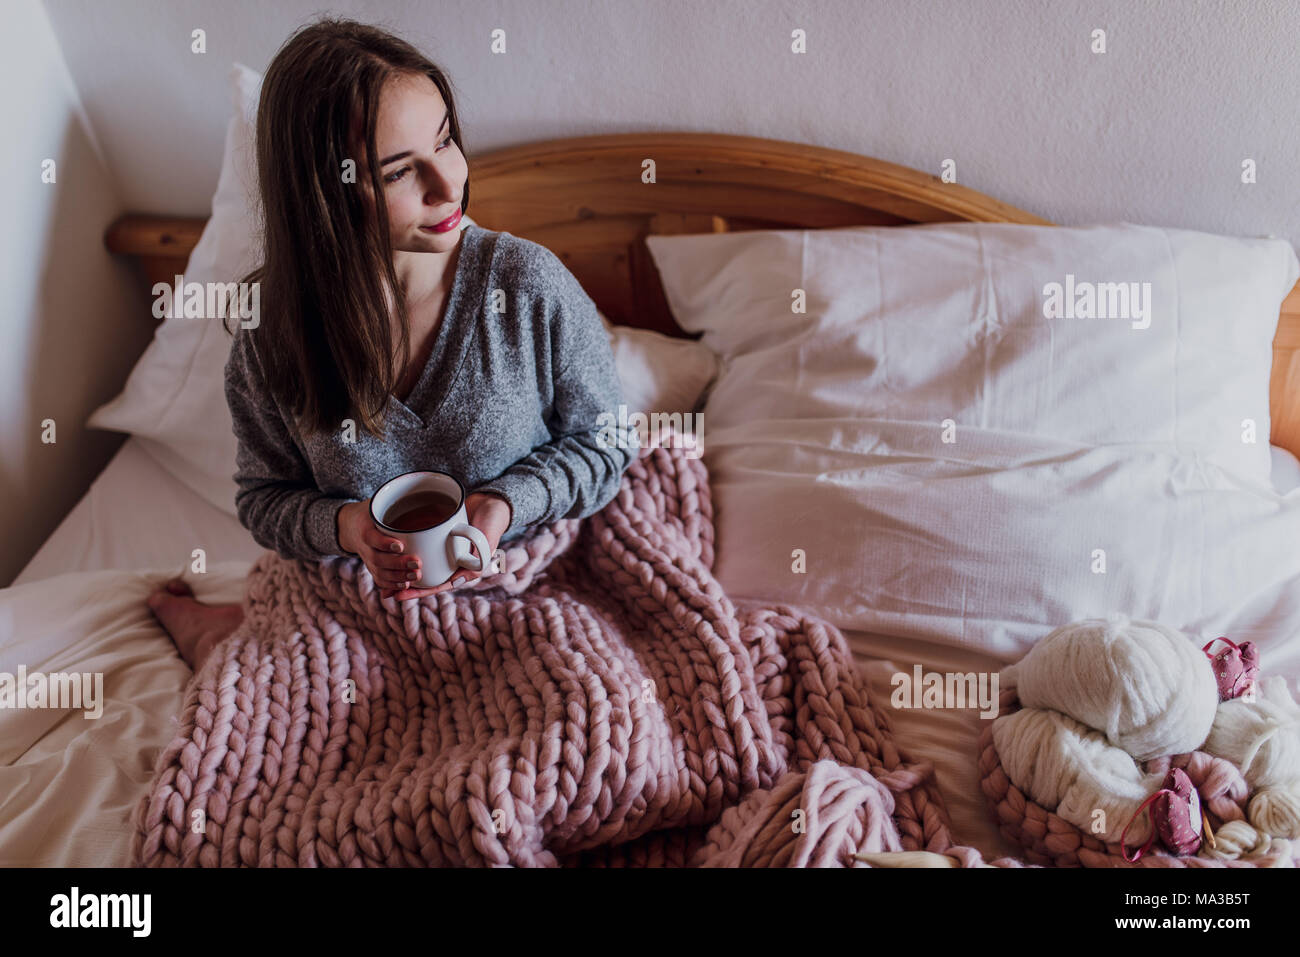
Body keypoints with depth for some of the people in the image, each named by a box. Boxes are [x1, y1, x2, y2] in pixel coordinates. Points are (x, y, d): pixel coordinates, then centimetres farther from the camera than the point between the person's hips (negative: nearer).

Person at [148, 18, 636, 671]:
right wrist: (342, 524, -20)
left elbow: (606, 441, -3)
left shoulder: (529, 283, -15)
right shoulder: (273, 326, -10)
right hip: (362, 594, 0)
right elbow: (264, 496, 2)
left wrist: (509, 502, -21)